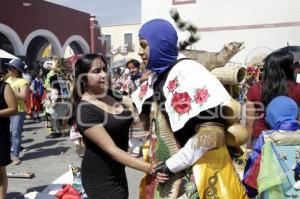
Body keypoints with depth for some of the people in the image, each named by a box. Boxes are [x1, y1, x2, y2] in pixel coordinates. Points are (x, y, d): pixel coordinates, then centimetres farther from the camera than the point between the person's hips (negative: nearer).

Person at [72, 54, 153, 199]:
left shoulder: (111, 96, 0)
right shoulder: (85, 111, -22)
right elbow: (112, 150, -26)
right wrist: (150, 168, -31)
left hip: (118, 171, 7)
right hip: (99, 178, -7)